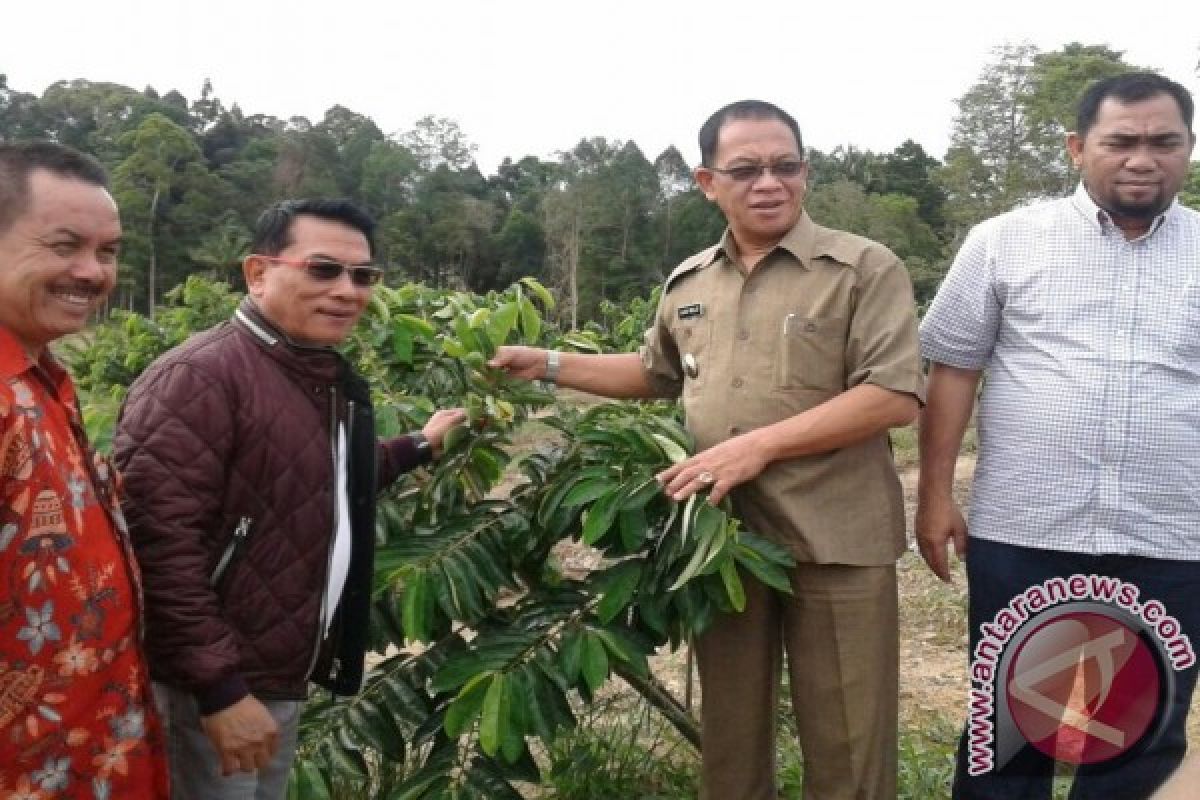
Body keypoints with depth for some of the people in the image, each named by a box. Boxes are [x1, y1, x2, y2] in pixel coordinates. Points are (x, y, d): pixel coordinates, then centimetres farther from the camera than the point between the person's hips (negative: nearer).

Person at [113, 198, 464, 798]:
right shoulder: (200, 378, -20)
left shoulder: (330, 380, 8)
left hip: (284, 675, 9)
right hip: (213, 687, -8)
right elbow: (158, 541, -26)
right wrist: (220, 687, -25)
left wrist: (418, 446, 20)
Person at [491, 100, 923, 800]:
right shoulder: (688, 284, 11)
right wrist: (551, 364, 18)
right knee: (730, 736, 18)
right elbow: (658, 373, 27)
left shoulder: (864, 269, -7)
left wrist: (760, 444, -20)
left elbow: (896, 396, -15)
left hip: (834, 543, -4)